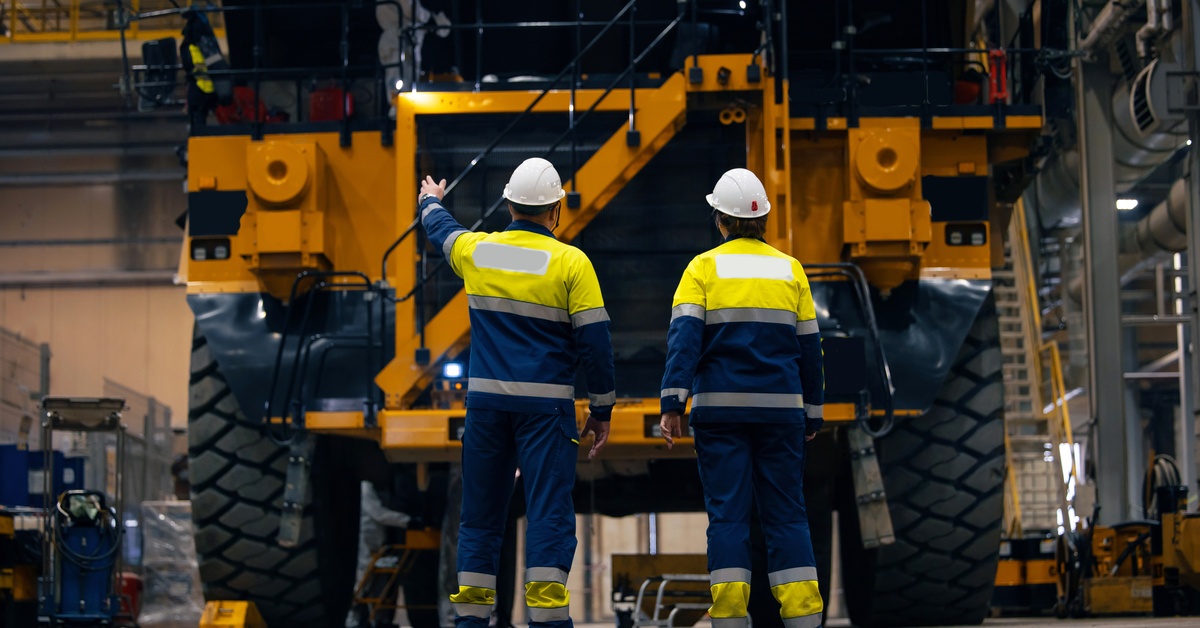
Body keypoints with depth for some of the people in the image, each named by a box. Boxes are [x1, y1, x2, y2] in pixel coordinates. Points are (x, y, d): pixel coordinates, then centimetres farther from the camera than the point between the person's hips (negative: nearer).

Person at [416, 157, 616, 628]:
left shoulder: (475, 250, 4)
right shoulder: (571, 262, -7)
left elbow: (441, 230, 29)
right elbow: (594, 341, -6)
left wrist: (431, 203, 52)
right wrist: (602, 409, 3)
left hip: (486, 399, 4)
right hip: (545, 404, -4)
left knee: (481, 513, 11)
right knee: (549, 511, -5)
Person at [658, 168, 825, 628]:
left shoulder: (704, 268, 1)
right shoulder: (790, 269, 8)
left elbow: (684, 336, -10)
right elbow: (808, 347, 10)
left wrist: (672, 404, -13)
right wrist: (812, 414, 17)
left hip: (720, 408, -2)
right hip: (780, 409, 2)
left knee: (727, 514, 0)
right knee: (786, 513, 6)